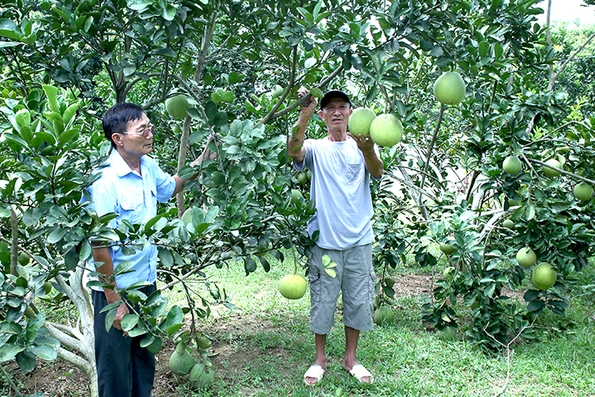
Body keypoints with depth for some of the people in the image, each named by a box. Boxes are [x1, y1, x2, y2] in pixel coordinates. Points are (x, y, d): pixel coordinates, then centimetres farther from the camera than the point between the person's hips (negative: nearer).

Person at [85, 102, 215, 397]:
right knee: (116, 370, 9)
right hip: (116, 289, -7)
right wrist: (114, 301, -18)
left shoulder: (149, 167, 0)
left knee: (144, 362, 22)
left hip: (146, 283, 7)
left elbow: (169, 187, 24)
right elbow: (99, 247, -22)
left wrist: (201, 161, 10)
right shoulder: (105, 182, -23)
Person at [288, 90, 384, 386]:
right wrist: (304, 116, -36)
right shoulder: (316, 148, 2)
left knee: (358, 300, 10)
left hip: (359, 240, 2)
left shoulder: (362, 146, 6)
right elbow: (294, 151, -21)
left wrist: (368, 150, -37)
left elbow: (377, 172, -15)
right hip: (325, 239, -1)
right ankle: (320, 358, 24)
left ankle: (350, 358, 27)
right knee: (322, 300, 7)